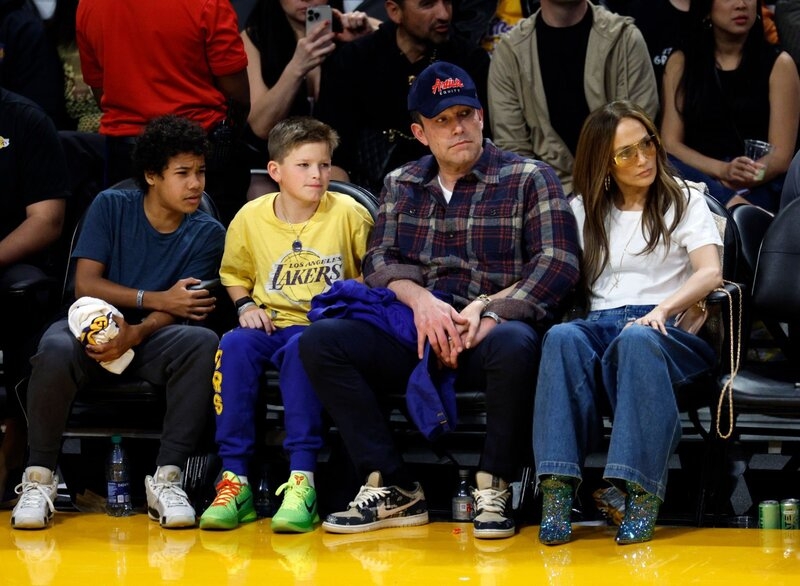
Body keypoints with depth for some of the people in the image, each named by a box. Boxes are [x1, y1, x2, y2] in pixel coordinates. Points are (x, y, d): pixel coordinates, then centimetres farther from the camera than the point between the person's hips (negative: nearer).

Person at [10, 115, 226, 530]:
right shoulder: (111, 207, 2)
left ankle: (166, 478, -29)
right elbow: (86, 285, -5)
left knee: (203, 343, -34)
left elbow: (176, 309, -8)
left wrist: (135, 334, -29)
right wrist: (156, 299, -12)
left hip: (152, 338, 1)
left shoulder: (207, 234, 2)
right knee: (56, 349, -37)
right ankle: (39, 478, -19)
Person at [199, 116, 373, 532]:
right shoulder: (251, 218, 5)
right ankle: (234, 479, -30)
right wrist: (245, 306, 3)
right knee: (234, 345, -31)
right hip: (271, 324, 3)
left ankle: (302, 480, -36)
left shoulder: (349, 214, -1)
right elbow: (235, 273, 21)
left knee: (300, 349, -37)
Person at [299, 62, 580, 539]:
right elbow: (380, 261, 9)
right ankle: (394, 490, -18)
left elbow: (559, 263, -6)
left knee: (515, 344, -40)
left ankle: (494, 490, -20)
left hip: (488, 333, -4)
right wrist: (420, 299, -13)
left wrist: (487, 311, -17)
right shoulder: (401, 185, 19)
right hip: (414, 336, 4)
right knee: (321, 340, -20)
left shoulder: (530, 178, 5)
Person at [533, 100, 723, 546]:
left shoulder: (685, 201, 15)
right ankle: (557, 490, -45)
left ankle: (642, 493, -46)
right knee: (563, 338, -34)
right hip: (600, 324, 2)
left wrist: (662, 310, -20)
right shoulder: (584, 210, 22)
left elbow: (711, 274, -1)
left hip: (666, 329, -2)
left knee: (637, 339, -39)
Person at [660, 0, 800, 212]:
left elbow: (781, 156, -1)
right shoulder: (680, 63, 10)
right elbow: (670, 144, 2)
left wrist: (745, 178, -23)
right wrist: (722, 171, -18)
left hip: (759, 187, -3)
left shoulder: (778, 64, 6)